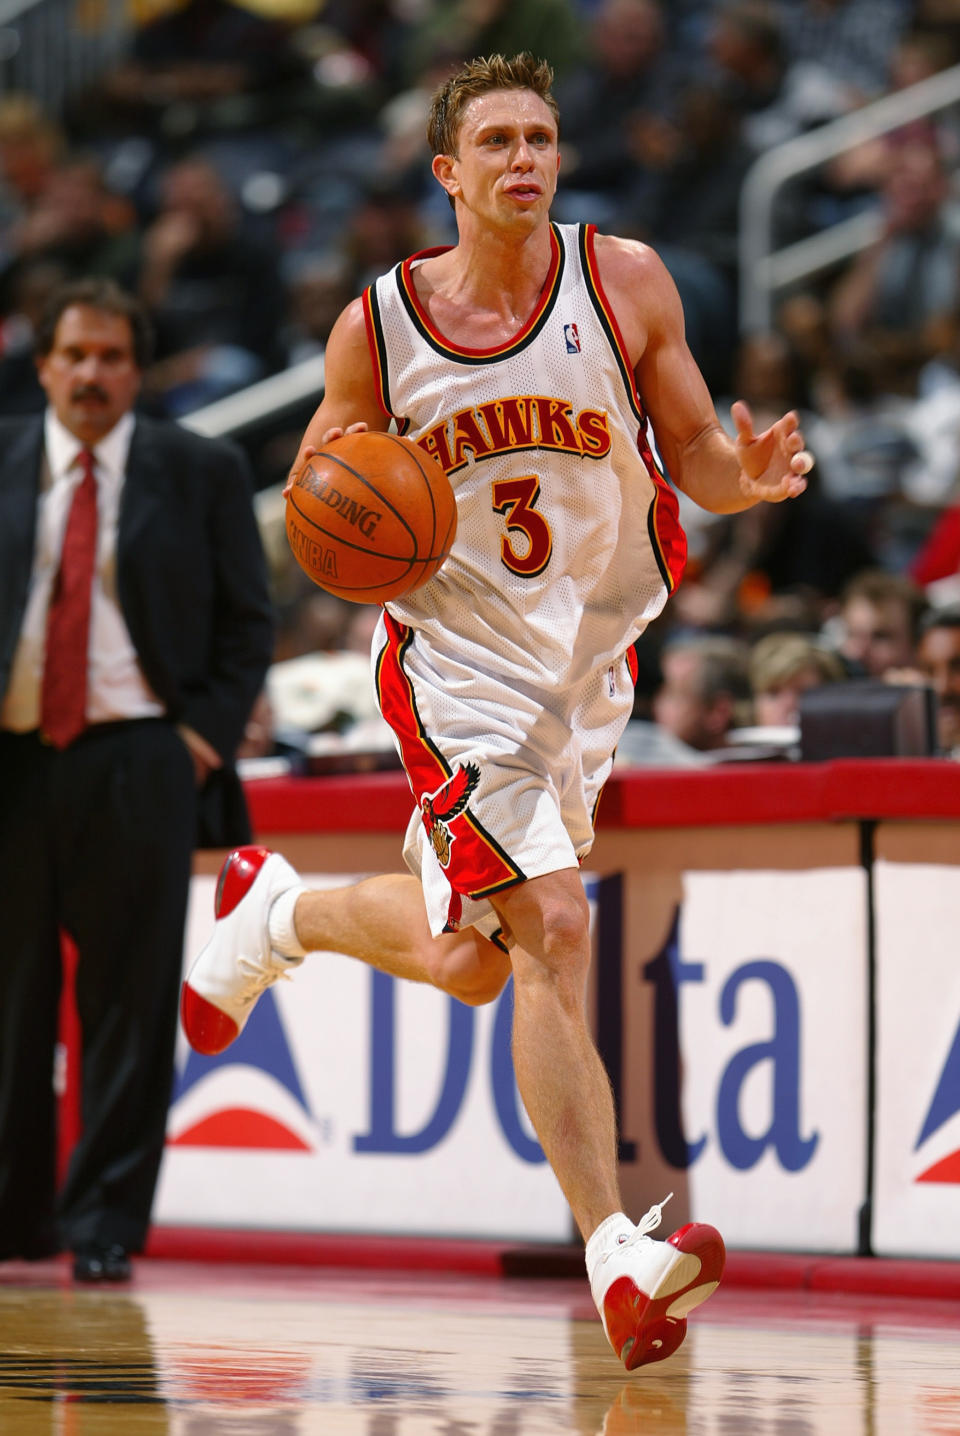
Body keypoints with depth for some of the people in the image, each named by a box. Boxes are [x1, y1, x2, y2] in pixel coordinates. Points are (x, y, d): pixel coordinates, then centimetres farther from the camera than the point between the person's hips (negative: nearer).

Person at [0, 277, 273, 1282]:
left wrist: (207, 733, -3)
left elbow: (247, 620, 8)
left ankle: (105, 1225, 3)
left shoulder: (200, 472, 6)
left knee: (128, 1003, -3)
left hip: (139, 760, -2)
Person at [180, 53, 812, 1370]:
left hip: (588, 658, 4)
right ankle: (619, 1257, -14)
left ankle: (275, 912, 42)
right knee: (555, 934, -18)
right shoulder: (377, 326, -8)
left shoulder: (625, 283, -6)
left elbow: (695, 454, 1)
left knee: (468, 962, 13)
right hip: (457, 660, -4)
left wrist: (750, 474, -23)